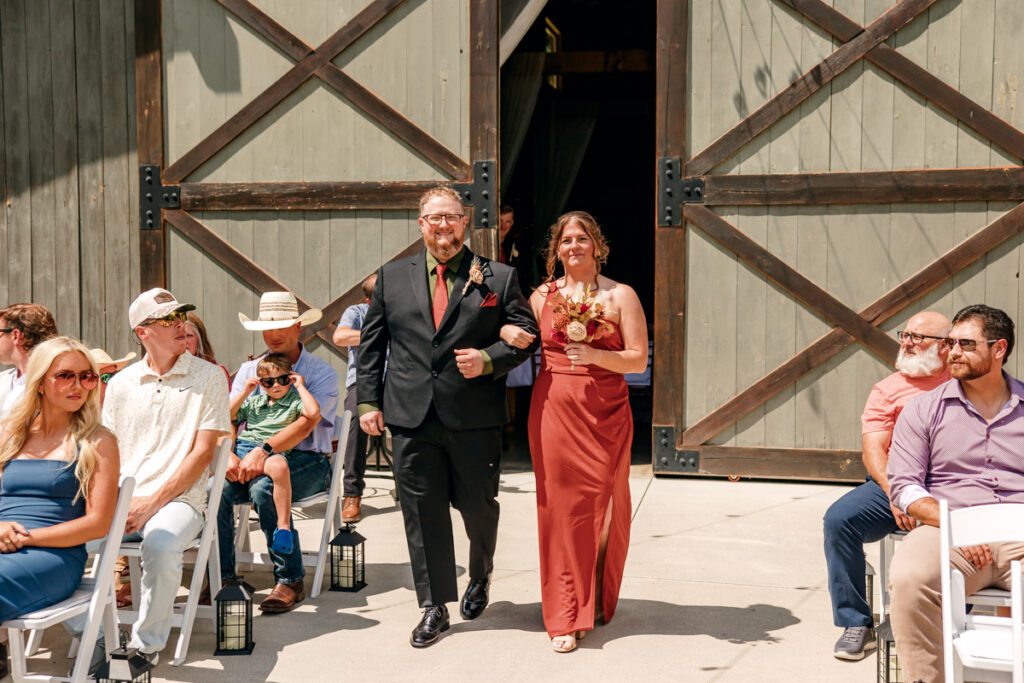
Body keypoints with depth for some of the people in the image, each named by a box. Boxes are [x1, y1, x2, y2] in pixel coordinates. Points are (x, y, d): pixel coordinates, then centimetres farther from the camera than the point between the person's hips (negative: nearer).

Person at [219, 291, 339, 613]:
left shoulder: (321, 373, -1)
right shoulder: (249, 370, 15)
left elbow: (305, 424, -17)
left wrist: (264, 450, -33)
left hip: (307, 461, -4)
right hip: (254, 459, 4)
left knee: (264, 487, -35)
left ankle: (290, 580, -23)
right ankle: (221, 575, -12)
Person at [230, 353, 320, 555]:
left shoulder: (294, 402, 13)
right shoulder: (254, 402, 29)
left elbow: (314, 413, -9)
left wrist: (300, 386, 2)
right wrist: (244, 393, 17)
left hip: (272, 452, -6)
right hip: (241, 447, 6)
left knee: (278, 465, -42)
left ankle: (283, 525, -40)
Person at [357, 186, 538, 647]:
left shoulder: (498, 278, 3)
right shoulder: (392, 277, 9)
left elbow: (526, 334, 4)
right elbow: (371, 344, 11)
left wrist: (489, 359, -13)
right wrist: (368, 401, 4)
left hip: (475, 419, -1)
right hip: (411, 418, 2)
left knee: (478, 505, 11)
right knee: (422, 512, 5)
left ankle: (480, 577, 41)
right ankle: (434, 607, 17)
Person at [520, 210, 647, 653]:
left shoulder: (620, 296, 3)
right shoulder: (542, 296, 10)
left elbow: (639, 360, -2)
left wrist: (595, 355, -16)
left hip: (606, 412, -1)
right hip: (554, 411, 1)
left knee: (603, 506, 3)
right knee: (561, 507, -1)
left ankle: (599, 601, 24)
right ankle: (565, 617, 6)